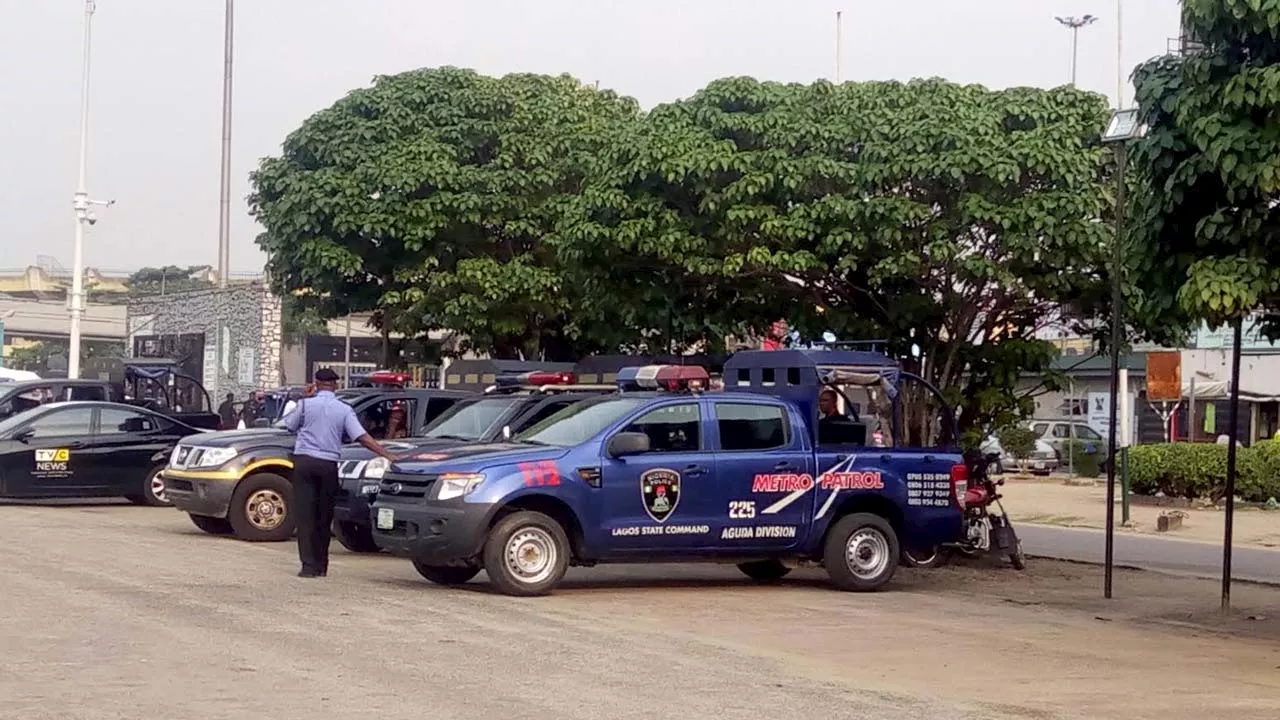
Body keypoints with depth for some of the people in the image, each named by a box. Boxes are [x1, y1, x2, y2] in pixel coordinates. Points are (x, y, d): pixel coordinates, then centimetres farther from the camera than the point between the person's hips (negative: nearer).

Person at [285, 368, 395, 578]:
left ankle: (309, 565, -11)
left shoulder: (306, 404, -1)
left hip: (304, 462, -2)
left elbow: (290, 425, 13)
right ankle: (321, 566, 15)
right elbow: (362, 437, -5)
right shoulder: (344, 410, 3)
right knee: (324, 517, 12)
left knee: (306, 515, -3)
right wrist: (388, 455, -6)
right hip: (328, 466, 2)